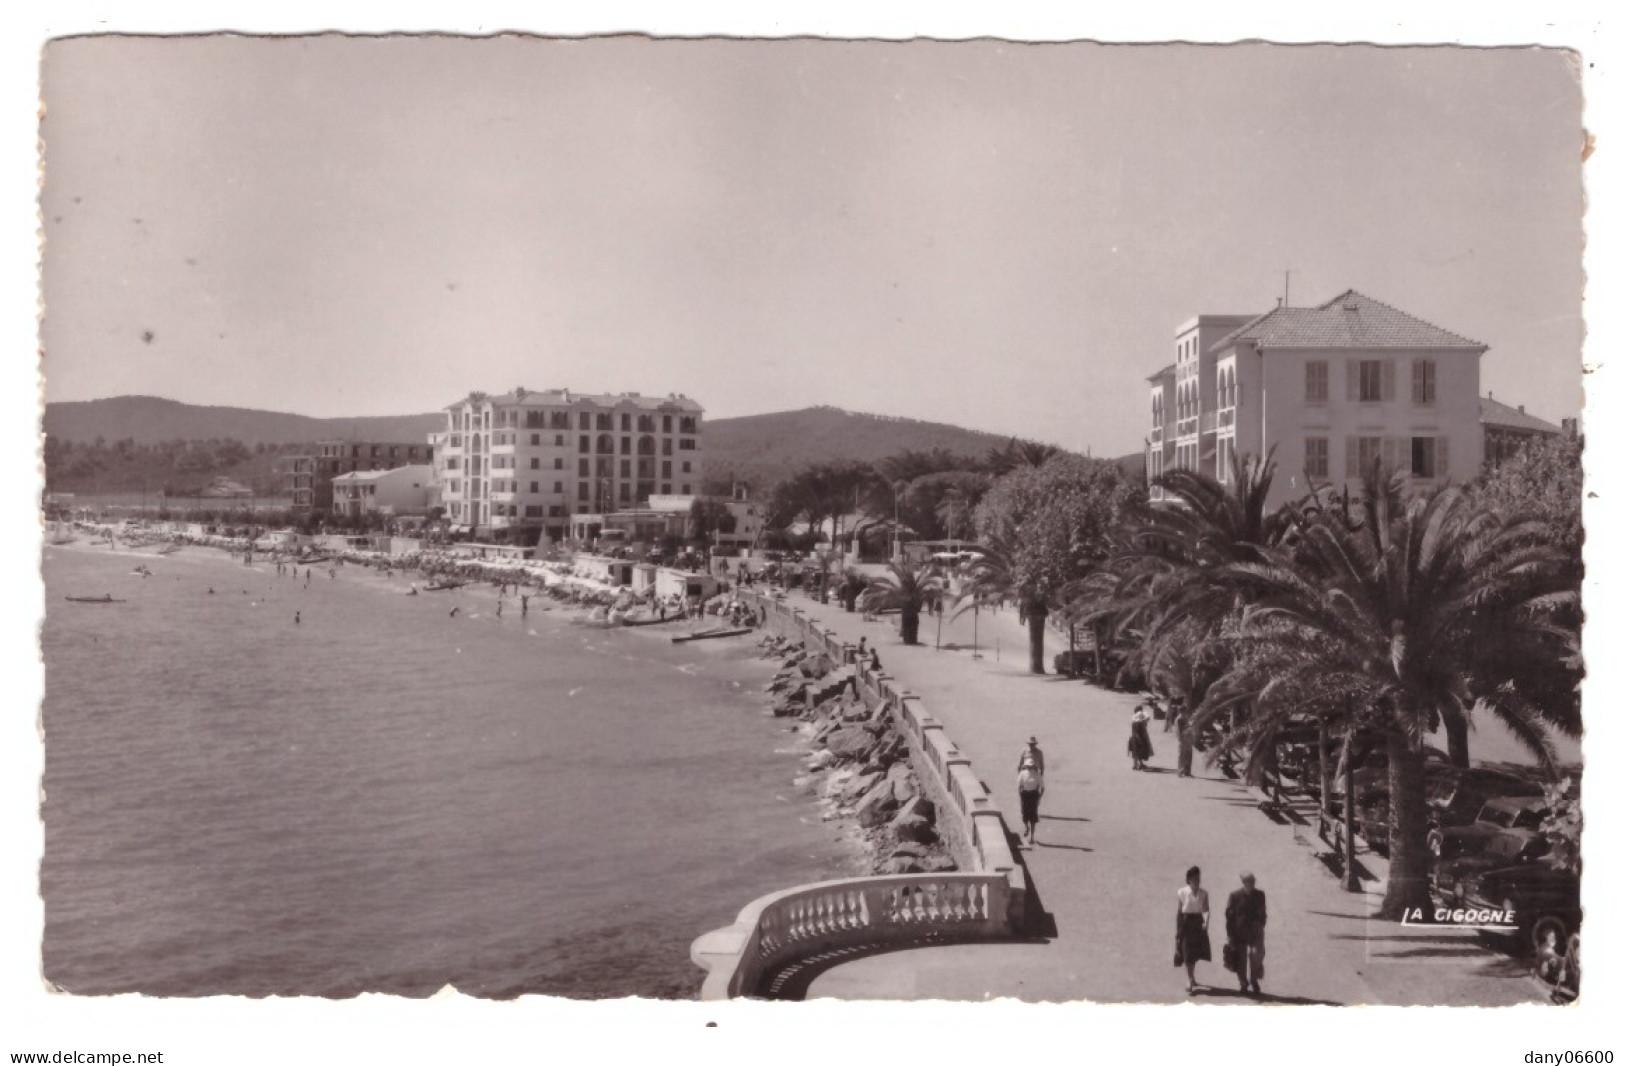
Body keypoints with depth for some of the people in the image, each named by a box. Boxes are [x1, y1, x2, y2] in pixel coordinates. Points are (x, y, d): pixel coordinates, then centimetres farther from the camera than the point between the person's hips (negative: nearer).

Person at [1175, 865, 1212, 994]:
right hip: (1186, 922, -3)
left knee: (1195, 952, 14)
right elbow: (1178, 911, -2)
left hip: (1198, 923, 3)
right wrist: (1176, 929, -2)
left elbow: (1205, 910, -10)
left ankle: (1191, 977, 35)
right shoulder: (1182, 892, -7)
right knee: (1187, 953, -6)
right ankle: (1189, 981, -6)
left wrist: (1206, 921, -30)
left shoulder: (1203, 893, -2)